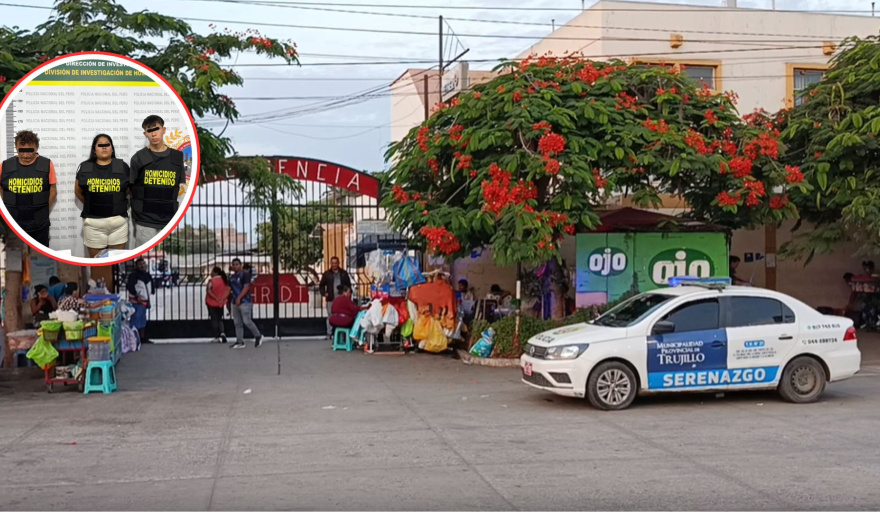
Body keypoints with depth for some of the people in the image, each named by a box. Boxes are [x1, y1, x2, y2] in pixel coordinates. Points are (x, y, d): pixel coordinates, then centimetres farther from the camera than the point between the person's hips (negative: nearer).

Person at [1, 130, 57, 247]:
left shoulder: (47, 165, -4)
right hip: (12, 225, 1)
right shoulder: (5, 166, -1)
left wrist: (43, 212, 3)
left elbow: (53, 190, 2)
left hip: (39, 226, -1)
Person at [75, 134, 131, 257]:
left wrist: (116, 202, 11)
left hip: (118, 220, 0)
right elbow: (78, 191, 15)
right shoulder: (85, 168, 4)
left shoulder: (122, 167, 3)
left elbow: (130, 189, 11)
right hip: (93, 222, 0)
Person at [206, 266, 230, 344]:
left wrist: (216, 298, -19)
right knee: (220, 319, 16)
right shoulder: (225, 280, 3)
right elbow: (228, 290, -2)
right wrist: (223, 298, -7)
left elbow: (209, 292, -22)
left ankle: (216, 336, 6)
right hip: (221, 303, 5)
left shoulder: (211, 281, -14)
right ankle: (222, 332, -8)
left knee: (214, 319, 5)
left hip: (212, 302, -5)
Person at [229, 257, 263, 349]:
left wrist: (239, 298, -21)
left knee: (247, 321, -14)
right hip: (235, 303, 8)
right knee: (237, 323, 7)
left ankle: (258, 336, 4)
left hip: (245, 301, -8)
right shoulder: (232, 277, 17)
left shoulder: (245, 274, -6)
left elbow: (246, 287, -14)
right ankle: (240, 342, 12)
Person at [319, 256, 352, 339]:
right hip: (331, 299, -1)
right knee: (330, 316, 0)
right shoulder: (327, 274, 7)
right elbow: (322, 285, 12)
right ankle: (329, 333, 5)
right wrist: (324, 293, -4)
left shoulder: (344, 273, 9)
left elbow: (349, 285, 12)